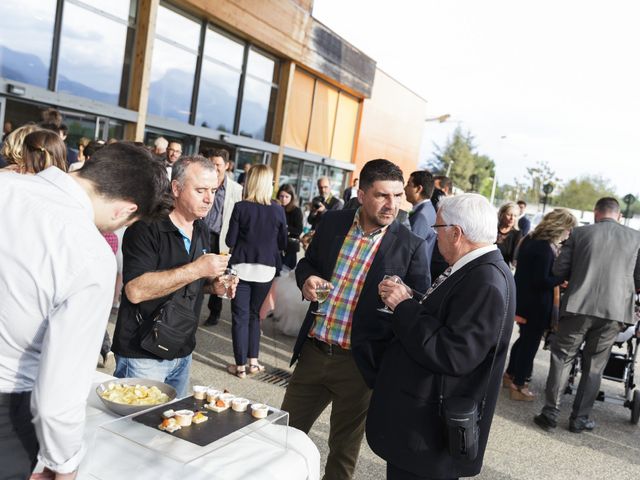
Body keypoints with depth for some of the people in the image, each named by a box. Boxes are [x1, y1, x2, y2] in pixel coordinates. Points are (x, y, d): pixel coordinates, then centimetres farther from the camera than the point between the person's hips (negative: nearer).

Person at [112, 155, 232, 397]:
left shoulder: (201, 231, 8)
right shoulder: (147, 227, -17)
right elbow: (135, 290, -28)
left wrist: (213, 285, -1)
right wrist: (196, 269, -29)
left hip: (182, 354, 8)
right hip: (143, 356, -7)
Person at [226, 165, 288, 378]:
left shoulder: (241, 207, -9)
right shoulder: (278, 210, -5)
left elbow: (230, 241, -6)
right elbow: (282, 243, 2)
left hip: (242, 266, -2)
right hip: (266, 269, 2)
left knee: (240, 316, 7)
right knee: (255, 315, 19)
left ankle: (240, 366, 12)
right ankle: (253, 361, 23)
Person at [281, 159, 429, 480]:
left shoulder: (411, 245, -9)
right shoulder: (331, 222, 0)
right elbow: (307, 262, 13)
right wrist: (307, 278, -8)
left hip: (359, 362, -3)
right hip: (313, 351, 3)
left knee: (344, 448, 15)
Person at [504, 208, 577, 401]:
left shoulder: (530, 239, 6)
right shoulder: (545, 247, -23)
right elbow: (542, 281, -24)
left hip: (523, 298, 9)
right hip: (536, 304, -9)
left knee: (524, 338, 23)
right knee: (530, 342, 6)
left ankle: (510, 374, 35)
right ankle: (518, 386, 17)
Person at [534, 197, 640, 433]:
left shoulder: (580, 233, 1)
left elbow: (559, 270, 1)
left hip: (579, 306, -1)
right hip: (614, 310, 1)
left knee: (562, 358, 10)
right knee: (594, 366, 13)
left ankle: (550, 413, 11)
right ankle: (579, 418, 20)